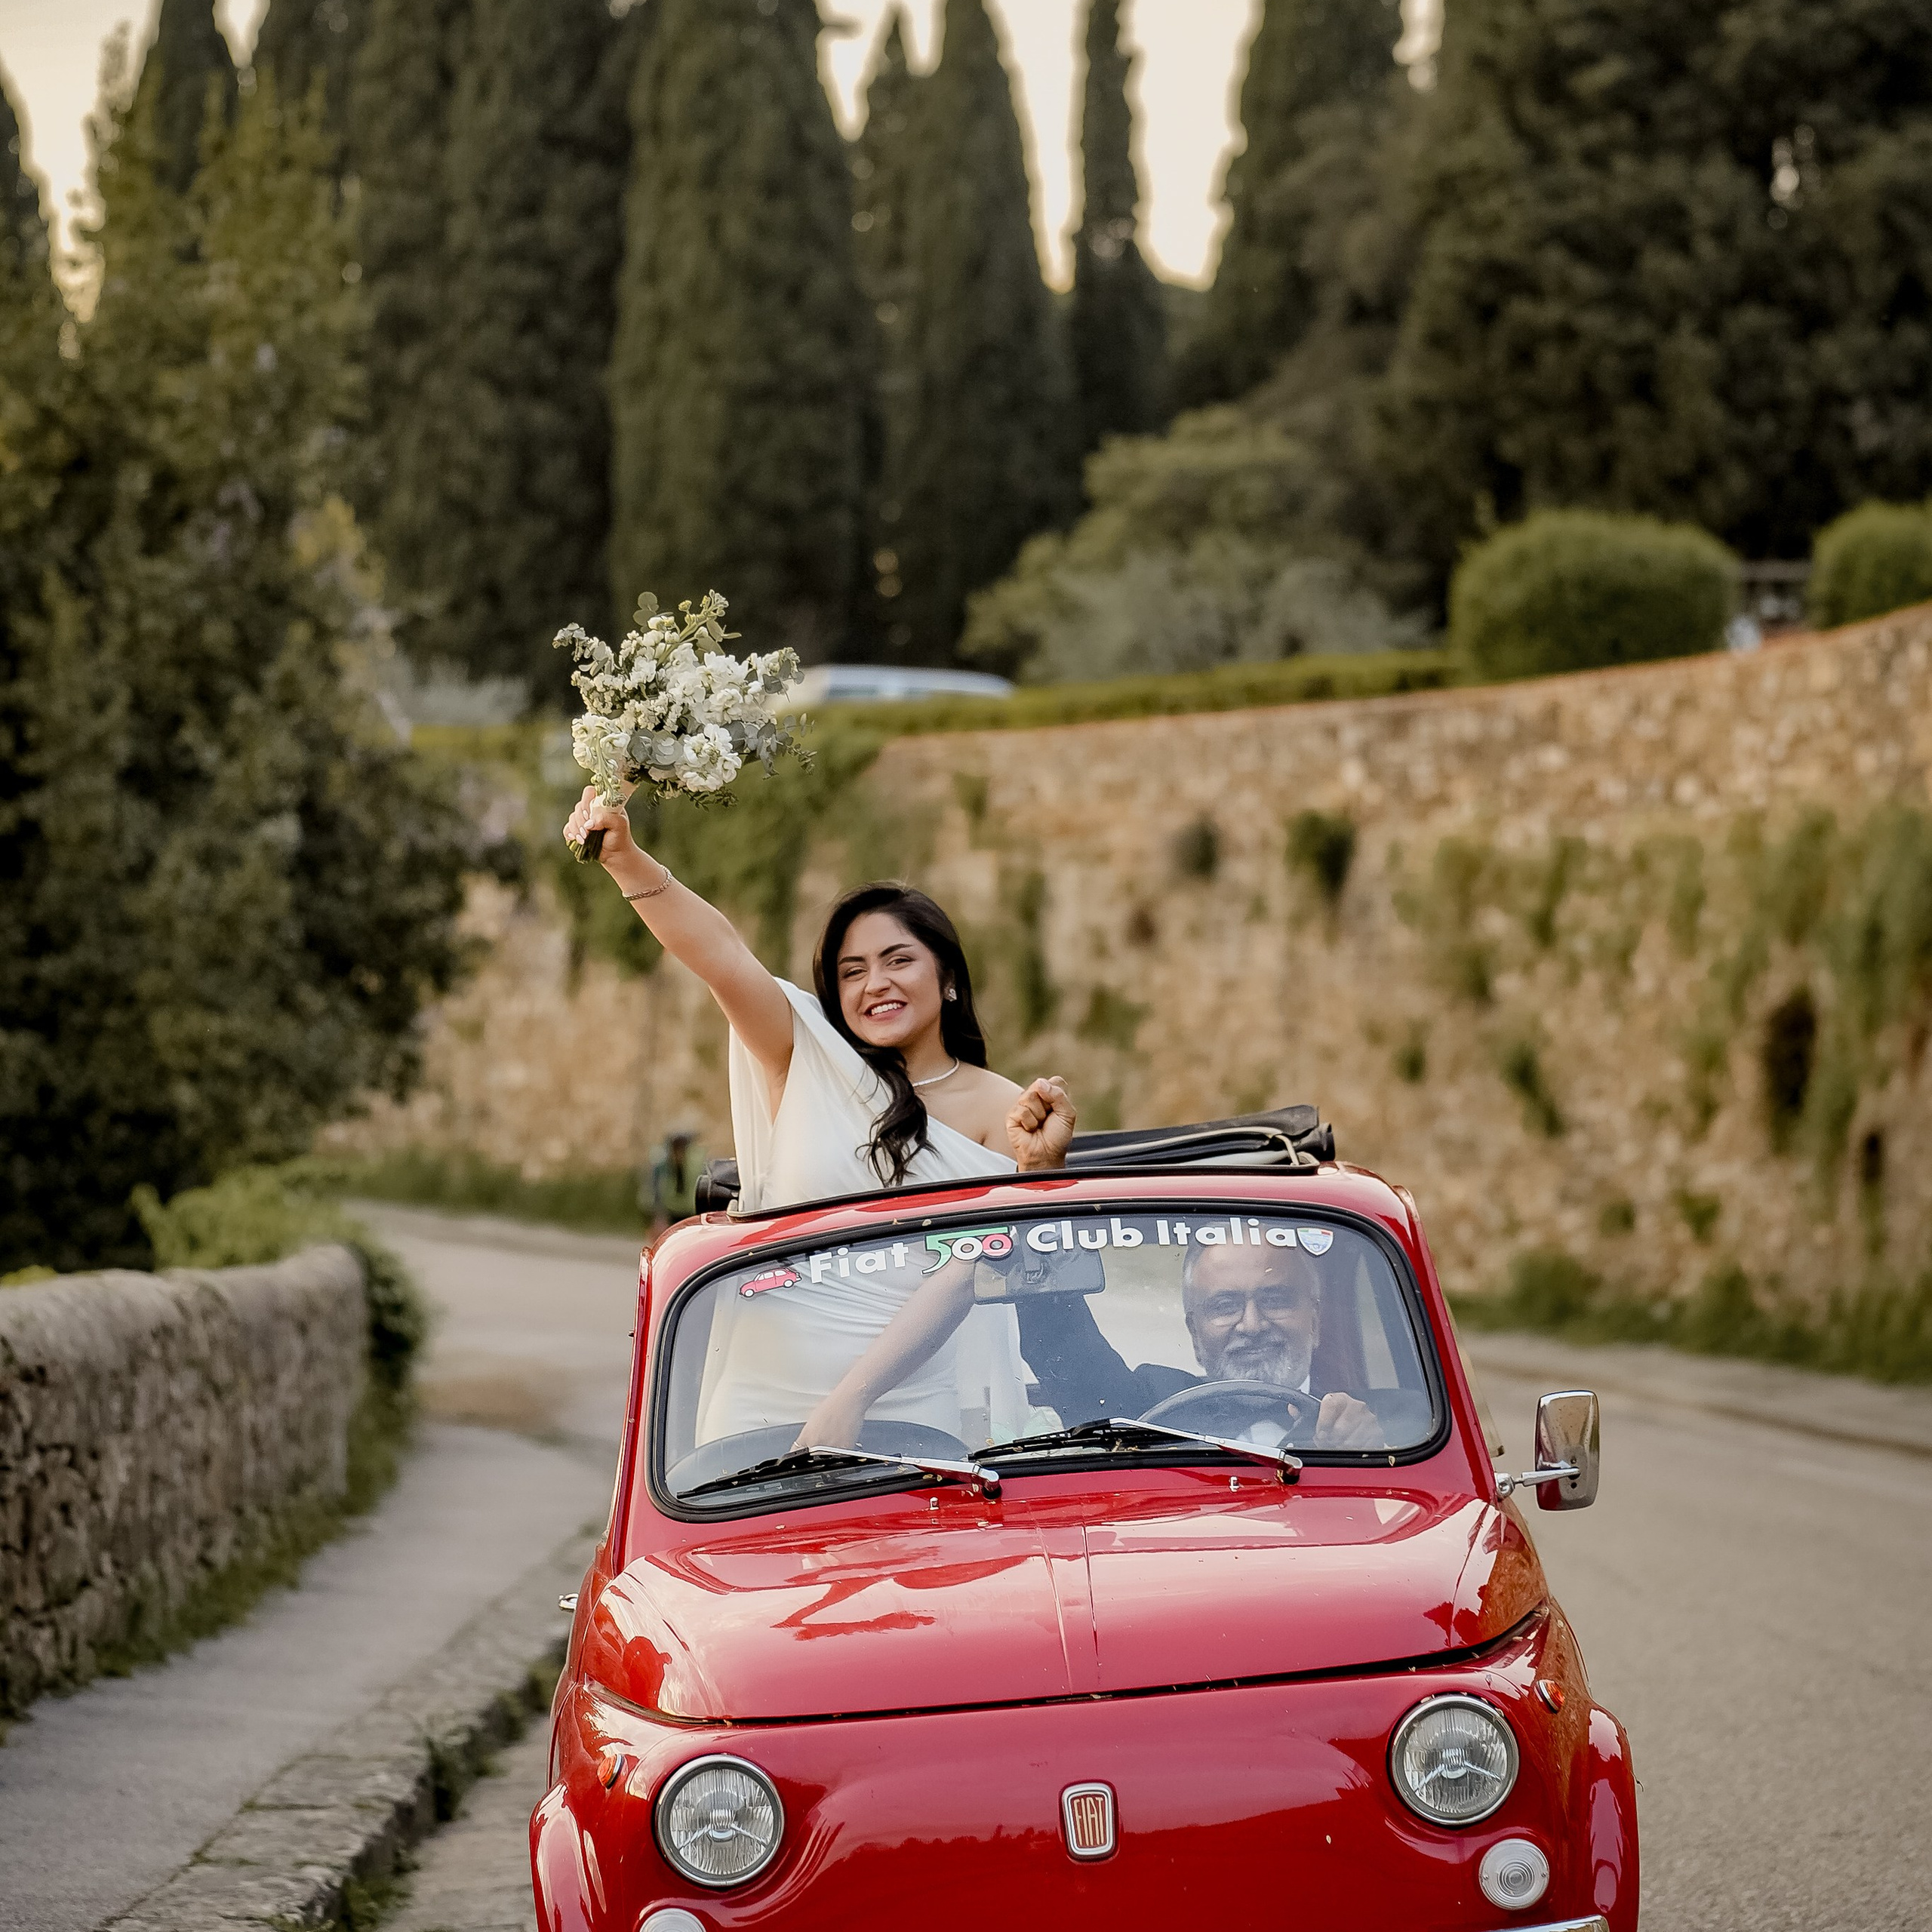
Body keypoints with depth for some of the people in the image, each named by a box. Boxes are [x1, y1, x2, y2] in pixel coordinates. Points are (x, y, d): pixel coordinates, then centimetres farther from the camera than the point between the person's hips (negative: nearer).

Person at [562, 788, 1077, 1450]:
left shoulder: (999, 1112, 3)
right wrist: (625, 857, -24)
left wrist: (849, 1400, -20)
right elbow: (720, 952, -8)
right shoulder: (808, 1059, 6)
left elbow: (960, 1278, -8)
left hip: (911, 1409, -1)